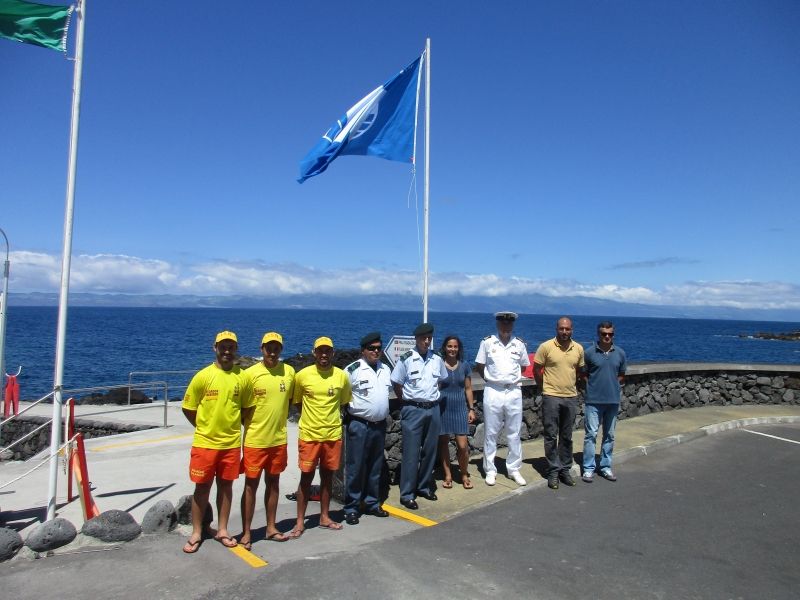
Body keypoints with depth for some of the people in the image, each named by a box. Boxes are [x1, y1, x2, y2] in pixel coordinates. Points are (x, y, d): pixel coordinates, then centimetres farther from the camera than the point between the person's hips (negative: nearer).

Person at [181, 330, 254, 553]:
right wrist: (205, 427, 2)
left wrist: (231, 425, 4)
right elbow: (188, 408, -1)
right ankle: (196, 533, 22)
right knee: (202, 487, 8)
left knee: (226, 485, 13)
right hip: (205, 442, -2)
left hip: (232, 443, 2)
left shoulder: (243, 377, -3)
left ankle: (222, 530, 27)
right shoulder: (203, 376, -9)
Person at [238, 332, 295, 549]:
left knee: (273, 483, 15)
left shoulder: (289, 372, -1)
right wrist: (249, 423, -9)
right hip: (254, 440, -4)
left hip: (279, 439, 4)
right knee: (251, 485, 6)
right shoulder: (251, 373, -11)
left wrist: (280, 420, 7)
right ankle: (246, 533, 18)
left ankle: (271, 528, 29)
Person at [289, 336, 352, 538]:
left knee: (327, 476, 14)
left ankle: (325, 517, 28)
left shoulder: (342, 376, -4)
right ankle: (300, 522, 18)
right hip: (309, 435, -2)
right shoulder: (302, 375, -8)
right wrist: (311, 419, 6)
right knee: (306, 478, 5)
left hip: (333, 435, 2)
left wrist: (331, 419, 9)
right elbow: (297, 402, 6)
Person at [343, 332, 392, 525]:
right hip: (359, 425, -6)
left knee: (375, 467, 14)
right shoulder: (353, 370, -11)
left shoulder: (385, 369, 10)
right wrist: (350, 412, -6)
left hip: (380, 425, 6)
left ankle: (372, 503, 27)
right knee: (355, 467, 0)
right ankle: (351, 508, 11)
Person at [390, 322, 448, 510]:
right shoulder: (406, 359, -10)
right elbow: (396, 384, -2)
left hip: (433, 409, 4)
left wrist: (433, 397, 12)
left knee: (430, 450, 12)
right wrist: (407, 402, 3)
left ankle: (424, 487, 27)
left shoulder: (437, 359, 3)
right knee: (411, 453, -2)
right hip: (413, 410, -4)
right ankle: (407, 494, 7)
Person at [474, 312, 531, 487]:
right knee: (491, 434, 5)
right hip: (493, 392, -2)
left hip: (514, 392, 2)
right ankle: (490, 470, 16)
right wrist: (490, 379, 5)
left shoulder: (519, 344, 2)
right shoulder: (487, 342, -3)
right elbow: (479, 365, 5)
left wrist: (511, 377, 11)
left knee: (514, 434, 9)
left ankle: (514, 469, 22)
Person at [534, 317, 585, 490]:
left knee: (567, 437, 12)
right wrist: (544, 389, 4)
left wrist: (572, 387, 14)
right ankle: (553, 472, 12)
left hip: (571, 398, 4)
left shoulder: (578, 349, 2)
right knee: (551, 436, 3)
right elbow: (536, 370, -2)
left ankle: (565, 470, 23)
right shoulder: (546, 347, -9)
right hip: (551, 397, -3)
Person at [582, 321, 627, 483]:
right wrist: (593, 386, -5)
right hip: (594, 401, -3)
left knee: (609, 435, 12)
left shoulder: (620, 353, 3)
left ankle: (606, 467, 23)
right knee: (591, 434, -1)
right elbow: (583, 374, 2)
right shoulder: (589, 352, -6)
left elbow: (622, 376, 13)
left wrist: (612, 385, 0)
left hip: (613, 400, 3)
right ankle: (588, 468, 7)